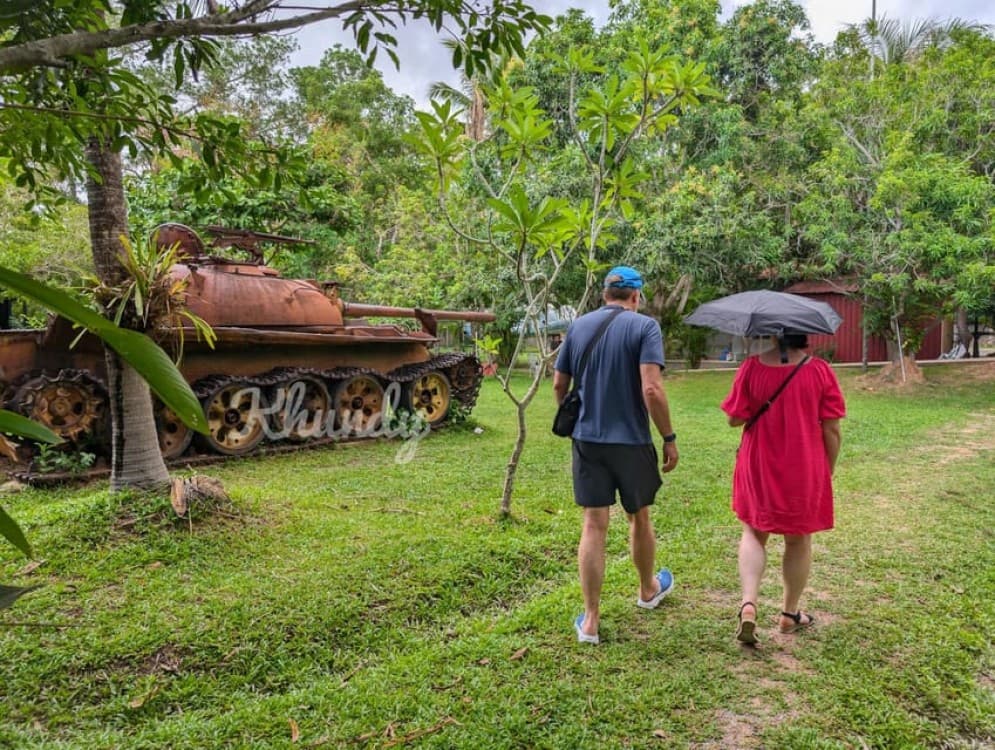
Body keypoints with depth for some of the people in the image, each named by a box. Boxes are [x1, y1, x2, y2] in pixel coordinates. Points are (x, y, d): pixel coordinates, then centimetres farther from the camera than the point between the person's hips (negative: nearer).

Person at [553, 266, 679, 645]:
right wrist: (669, 438, -10)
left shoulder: (578, 326, 4)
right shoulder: (644, 326, -8)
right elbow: (651, 389, -19)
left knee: (594, 525, 5)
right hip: (631, 441, -2)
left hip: (587, 439, 3)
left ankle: (590, 619, 9)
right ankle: (648, 590, 42)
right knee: (639, 518, 18)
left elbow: (558, 385, 10)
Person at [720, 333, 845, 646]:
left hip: (758, 468, 0)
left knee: (754, 533, 16)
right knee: (799, 540, 17)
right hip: (805, 471, 0)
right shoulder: (820, 370, -9)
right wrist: (828, 471, 6)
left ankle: (748, 603, -3)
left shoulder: (752, 367, -9)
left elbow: (734, 418, -6)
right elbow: (831, 429, -6)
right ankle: (790, 613, 30)